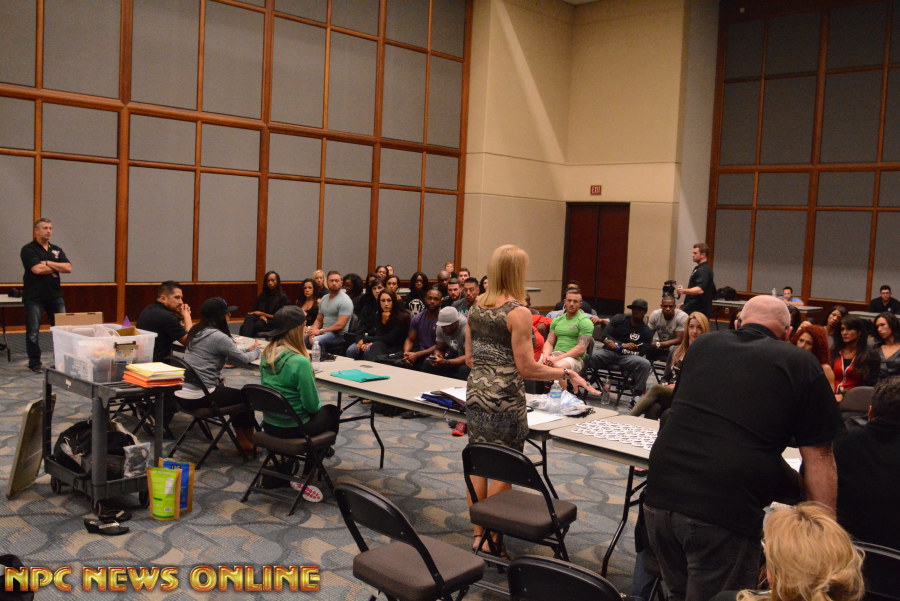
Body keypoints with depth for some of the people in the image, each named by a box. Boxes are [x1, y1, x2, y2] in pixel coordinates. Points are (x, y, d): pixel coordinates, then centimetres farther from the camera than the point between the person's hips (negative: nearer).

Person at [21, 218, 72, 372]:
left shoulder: (57, 250, 13)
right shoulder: (28, 249, -3)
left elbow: (68, 268, -1)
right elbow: (37, 269, -18)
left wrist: (48, 263, -10)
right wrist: (57, 267, -4)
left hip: (55, 296, 5)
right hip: (34, 297, -4)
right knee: (33, 332, 2)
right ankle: (34, 363, 12)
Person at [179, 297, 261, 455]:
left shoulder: (195, 331, 10)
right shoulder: (218, 337, -17)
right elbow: (244, 359, -6)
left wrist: (248, 350, 19)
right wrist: (256, 351, 15)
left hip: (183, 392, 9)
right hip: (200, 398, -9)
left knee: (235, 395, 27)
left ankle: (242, 440, 34)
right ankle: (248, 445, 27)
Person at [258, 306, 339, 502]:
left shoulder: (267, 355, -2)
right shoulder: (300, 362, -26)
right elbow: (311, 405, -19)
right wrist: (318, 406, 5)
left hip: (269, 424, 7)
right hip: (292, 429, -7)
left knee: (320, 411, 31)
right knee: (332, 412, 21)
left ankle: (283, 470, 29)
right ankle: (305, 478, 21)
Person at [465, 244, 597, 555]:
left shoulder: (476, 308, 6)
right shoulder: (518, 313, -15)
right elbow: (527, 368, -15)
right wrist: (565, 373, -6)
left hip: (476, 392, 7)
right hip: (505, 400, -7)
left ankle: (478, 534, 25)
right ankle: (491, 540, 14)